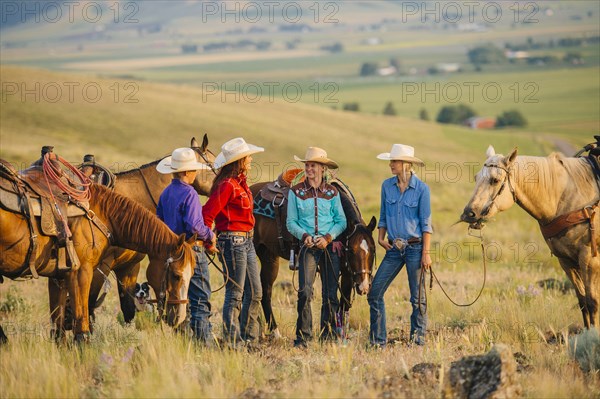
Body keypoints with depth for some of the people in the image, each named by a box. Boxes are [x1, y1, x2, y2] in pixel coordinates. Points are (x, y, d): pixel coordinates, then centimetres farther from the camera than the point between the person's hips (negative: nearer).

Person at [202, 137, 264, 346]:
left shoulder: (240, 183, 13)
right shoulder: (227, 185, -16)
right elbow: (208, 213, -19)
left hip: (247, 241, 10)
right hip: (234, 241, -10)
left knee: (255, 292, 13)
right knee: (235, 294, -4)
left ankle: (248, 337, 22)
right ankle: (232, 341, 2)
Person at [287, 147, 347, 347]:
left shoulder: (332, 193, 6)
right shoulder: (296, 192, 3)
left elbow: (341, 221, 5)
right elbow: (291, 223, 2)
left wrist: (328, 237, -12)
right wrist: (304, 235, -16)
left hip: (330, 246, 2)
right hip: (308, 246, -2)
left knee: (330, 295, 4)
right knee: (305, 292, -14)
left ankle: (328, 337, 14)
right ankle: (302, 338, -10)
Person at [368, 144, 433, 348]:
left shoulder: (421, 189, -6)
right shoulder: (387, 186, 5)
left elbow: (426, 223, -5)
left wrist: (426, 253, -10)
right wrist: (381, 238, 0)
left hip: (415, 247, -4)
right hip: (394, 249, 4)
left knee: (417, 297, 2)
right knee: (374, 293, -1)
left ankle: (418, 339, 12)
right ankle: (378, 340, 7)